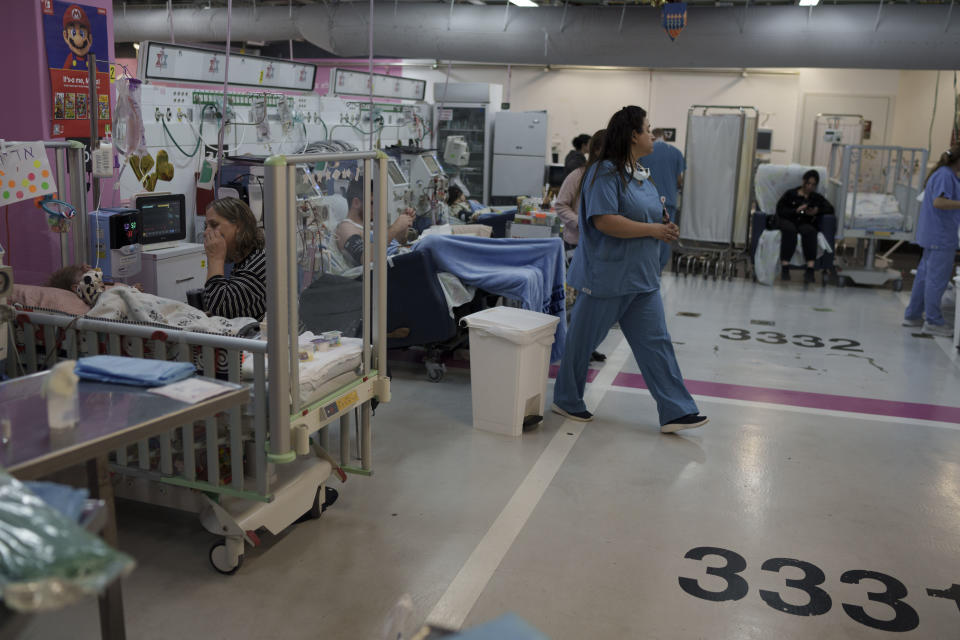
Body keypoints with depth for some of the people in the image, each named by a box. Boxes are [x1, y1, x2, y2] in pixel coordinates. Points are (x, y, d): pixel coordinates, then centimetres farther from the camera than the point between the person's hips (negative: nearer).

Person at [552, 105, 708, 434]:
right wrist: (654, 229, -19)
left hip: (641, 277, 9)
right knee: (582, 341, 7)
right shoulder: (605, 173, -15)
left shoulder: (640, 174, 14)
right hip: (606, 275, -8)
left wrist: (664, 226, 5)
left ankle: (675, 411, 7)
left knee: (655, 342, 5)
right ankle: (566, 401, 24)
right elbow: (604, 221, -26)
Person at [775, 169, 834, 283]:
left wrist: (817, 211, -9)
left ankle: (810, 268, -49)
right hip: (789, 221, -1)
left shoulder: (817, 198, 26)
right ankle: (785, 268, -46)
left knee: (808, 231, -37)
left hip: (807, 223, 1)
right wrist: (796, 211, -9)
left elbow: (830, 209, 10)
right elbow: (780, 210, 6)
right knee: (790, 230, -38)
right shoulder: (791, 194, 21)